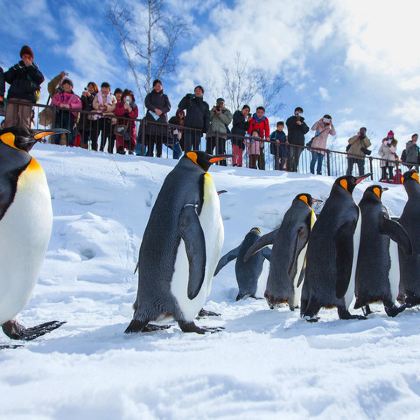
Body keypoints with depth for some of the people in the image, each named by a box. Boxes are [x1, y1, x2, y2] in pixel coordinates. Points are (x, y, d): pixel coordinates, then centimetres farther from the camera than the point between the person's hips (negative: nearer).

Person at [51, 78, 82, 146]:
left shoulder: (75, 97, 18)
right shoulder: (58, 94, 22)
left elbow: (79, 105, 0)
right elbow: (54, 100, 5)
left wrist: (70, 106, -16)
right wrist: (59, 104, -16)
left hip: (70, 115, -1)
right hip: (59, 113, 1)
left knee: (69, 133, -5)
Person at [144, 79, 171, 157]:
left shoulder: (165, 96, 21)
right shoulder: (150, 95, 19)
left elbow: (168, 107, 7)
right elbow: (147, 104, 1)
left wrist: (161, 111, -13)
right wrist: (155, 109, -15)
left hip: (162, 119, 1)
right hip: (151, 119, -1)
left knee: (160, 140, -7)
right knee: (151, 139, -12)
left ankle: (159, 156, -7)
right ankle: (149, 155, -15)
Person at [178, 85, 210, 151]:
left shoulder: (205, 104, 17)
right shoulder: (189, 101, 15)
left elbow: (207, 117, 11)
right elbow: (180, 107, 1)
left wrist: (206, 128, -3)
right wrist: (186, 97, -9)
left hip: (199, 129, 1)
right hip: (188, 127, -1)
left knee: (196, 147, 0)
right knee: (187, 147, -11)